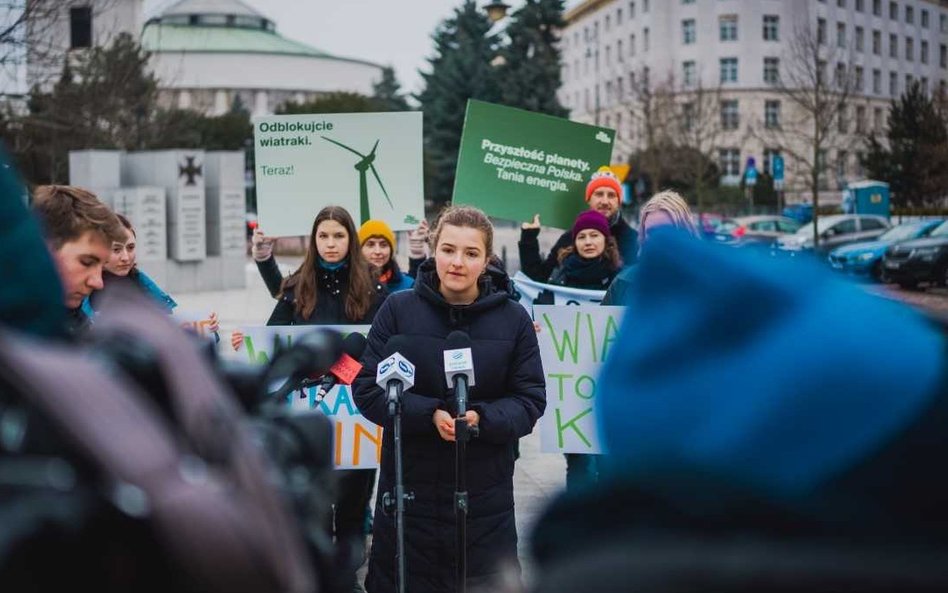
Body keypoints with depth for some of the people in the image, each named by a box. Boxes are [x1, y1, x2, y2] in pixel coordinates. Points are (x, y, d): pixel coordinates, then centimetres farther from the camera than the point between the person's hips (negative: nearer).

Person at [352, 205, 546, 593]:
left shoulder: (513, 319, 0)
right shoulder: (398, 309, -2)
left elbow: (530, 400, 1)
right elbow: (368, 390, -3)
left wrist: (481, 418, -19)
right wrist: (429, 414, -19)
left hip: (485, 496, 1)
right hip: (408, 491, 0)